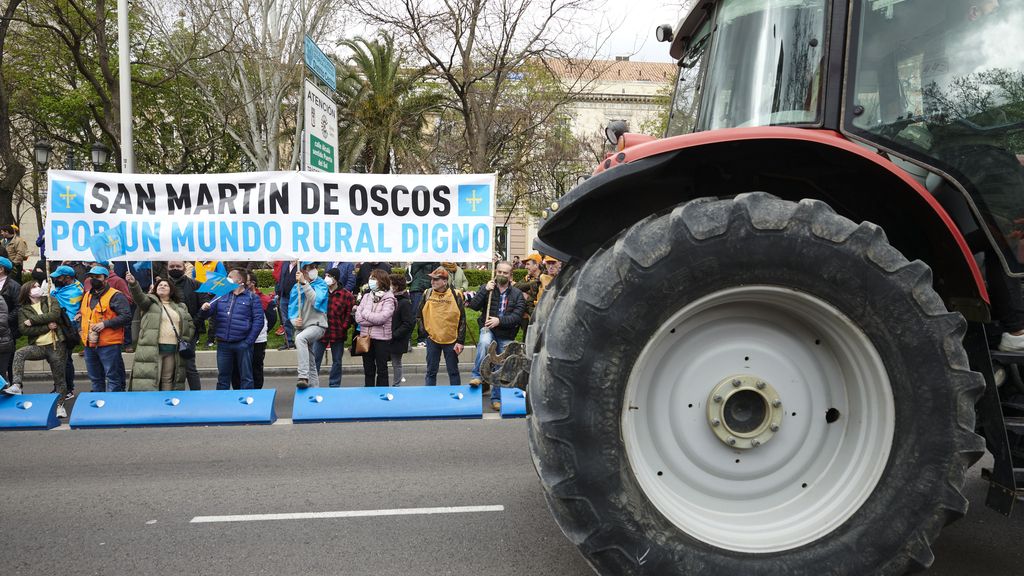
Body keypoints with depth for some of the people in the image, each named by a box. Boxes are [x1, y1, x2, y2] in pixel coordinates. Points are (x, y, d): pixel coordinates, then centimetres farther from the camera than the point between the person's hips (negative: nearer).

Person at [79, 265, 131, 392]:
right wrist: (80, 315, 14)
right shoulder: (87, 296, 17)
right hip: (89, 344, 8)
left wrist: (105, 323, -21)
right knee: (95, 378, 17)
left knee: (112, 376, -4)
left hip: (109, 344, -8)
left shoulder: (115, 296, -7)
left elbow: (126, 317, -16)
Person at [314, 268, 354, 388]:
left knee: (337, 361, 11)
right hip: (321, 332, 2)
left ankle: (334, 385, 24)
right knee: (315, 359, 6)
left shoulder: (346, 295, -7)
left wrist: (344, 327, -11)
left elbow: (349, 313, -5)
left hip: (338, 333, -2)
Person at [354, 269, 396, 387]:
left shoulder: (388, 299, -7)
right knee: (368, 370, 13)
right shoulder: (366, 296, 8)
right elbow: (358, 317, -1)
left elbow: (381, 317, -20)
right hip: (366, 337, 5)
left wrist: (365, 313, -7)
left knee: (381, 370, 5)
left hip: (382, 338, -5)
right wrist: (374, 320, -12)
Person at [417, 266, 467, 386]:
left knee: (453, 371, 10)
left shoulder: (456, 295, -7)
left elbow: (462, 320, -4)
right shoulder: (427, 294, -1)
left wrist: (460, 341, -8)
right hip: (432, 339, 2)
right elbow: (419, 315, 12)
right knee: (431, 371, 9)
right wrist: (424, 330, 2)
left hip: (451, 340, -2)